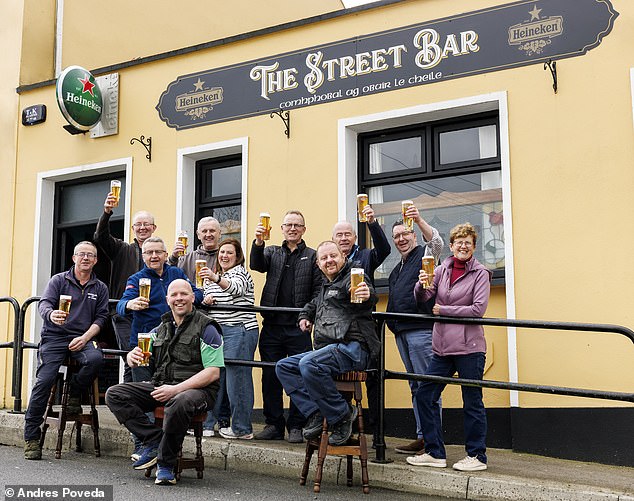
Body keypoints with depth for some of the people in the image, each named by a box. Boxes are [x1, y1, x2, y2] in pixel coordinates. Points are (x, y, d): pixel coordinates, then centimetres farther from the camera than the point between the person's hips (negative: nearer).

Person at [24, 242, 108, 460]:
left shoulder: (100, 288, 15)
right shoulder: (59, 280, 9)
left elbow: (101, 317, 9)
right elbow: (44, 304, -4)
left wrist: (85, 338, -8)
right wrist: (51, 314, -29)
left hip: (82, 339, 1)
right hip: (54, 337, -1)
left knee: (95, 359, -32)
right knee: (44, 381, -16)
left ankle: (74, 394, -3)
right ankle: (31, 436, -5)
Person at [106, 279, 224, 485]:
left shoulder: (206, 328, -3)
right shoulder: (162, 328, 16)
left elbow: (213, 373, -11)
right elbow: (140, 357, 21)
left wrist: (175, 389, -20)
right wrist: (133, 356, -6)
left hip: (195, 389, -6)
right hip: (160, 387, 6)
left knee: (180, 402, -41)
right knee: (114, 394, -10)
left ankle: (166, 463, -19)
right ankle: (154, 441, -13)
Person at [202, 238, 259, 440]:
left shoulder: (241, 272, -3)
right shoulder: (212, 276, 21)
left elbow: (235, 288, -25)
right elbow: (205, 298, 28)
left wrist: (216, 279, -44)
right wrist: (206, 300, 3)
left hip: (239, 331, -8)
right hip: (217, 331, 8)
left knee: (237, 378, -8)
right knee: (216, 377, 9)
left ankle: (242, 428, -2)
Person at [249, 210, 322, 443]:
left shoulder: (312, 256, 9)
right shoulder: (272, 252, 16)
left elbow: (318, 290, 2)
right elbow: (257, 265, -5)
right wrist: (258, 242, -22)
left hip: (299, 328, -2)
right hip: (272, 327, 3)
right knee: (270, 377, 6)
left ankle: (295, 426, 9)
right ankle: (273, 424, 16)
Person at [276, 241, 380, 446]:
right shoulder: (326, 287, 25)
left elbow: (366, 298, -29)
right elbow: (313, 305, 48)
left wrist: (367, 295, -53)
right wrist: (305, 317, 27)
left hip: (352, 348, -9)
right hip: (327, 350, 10)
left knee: (308, 364, -32)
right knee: (283, 367, 3)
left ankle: (342, 414, -15)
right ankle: (315, 414, -8)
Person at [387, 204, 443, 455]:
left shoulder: (425, 254, 1)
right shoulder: (397, 268, 25)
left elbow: (437, 242, -22)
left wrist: (419, 221, -36)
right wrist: (393, 325, 22)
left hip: (421, 329, -9)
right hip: (402, 332, 9)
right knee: (415, 386, 10)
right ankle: (422, 436, 15)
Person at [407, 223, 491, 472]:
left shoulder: (480, 273, -2)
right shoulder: (442, 269, 10)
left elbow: (478, 309, -11)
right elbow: (422, 298, 7)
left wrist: (443, 310, -10)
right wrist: (422, 284, -14)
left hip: (469, 347, -5)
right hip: (442, 346, 6)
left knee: (472, 401, 2)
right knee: (424, 395, 5)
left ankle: (476, 456, 15)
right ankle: (435, 453, 15)